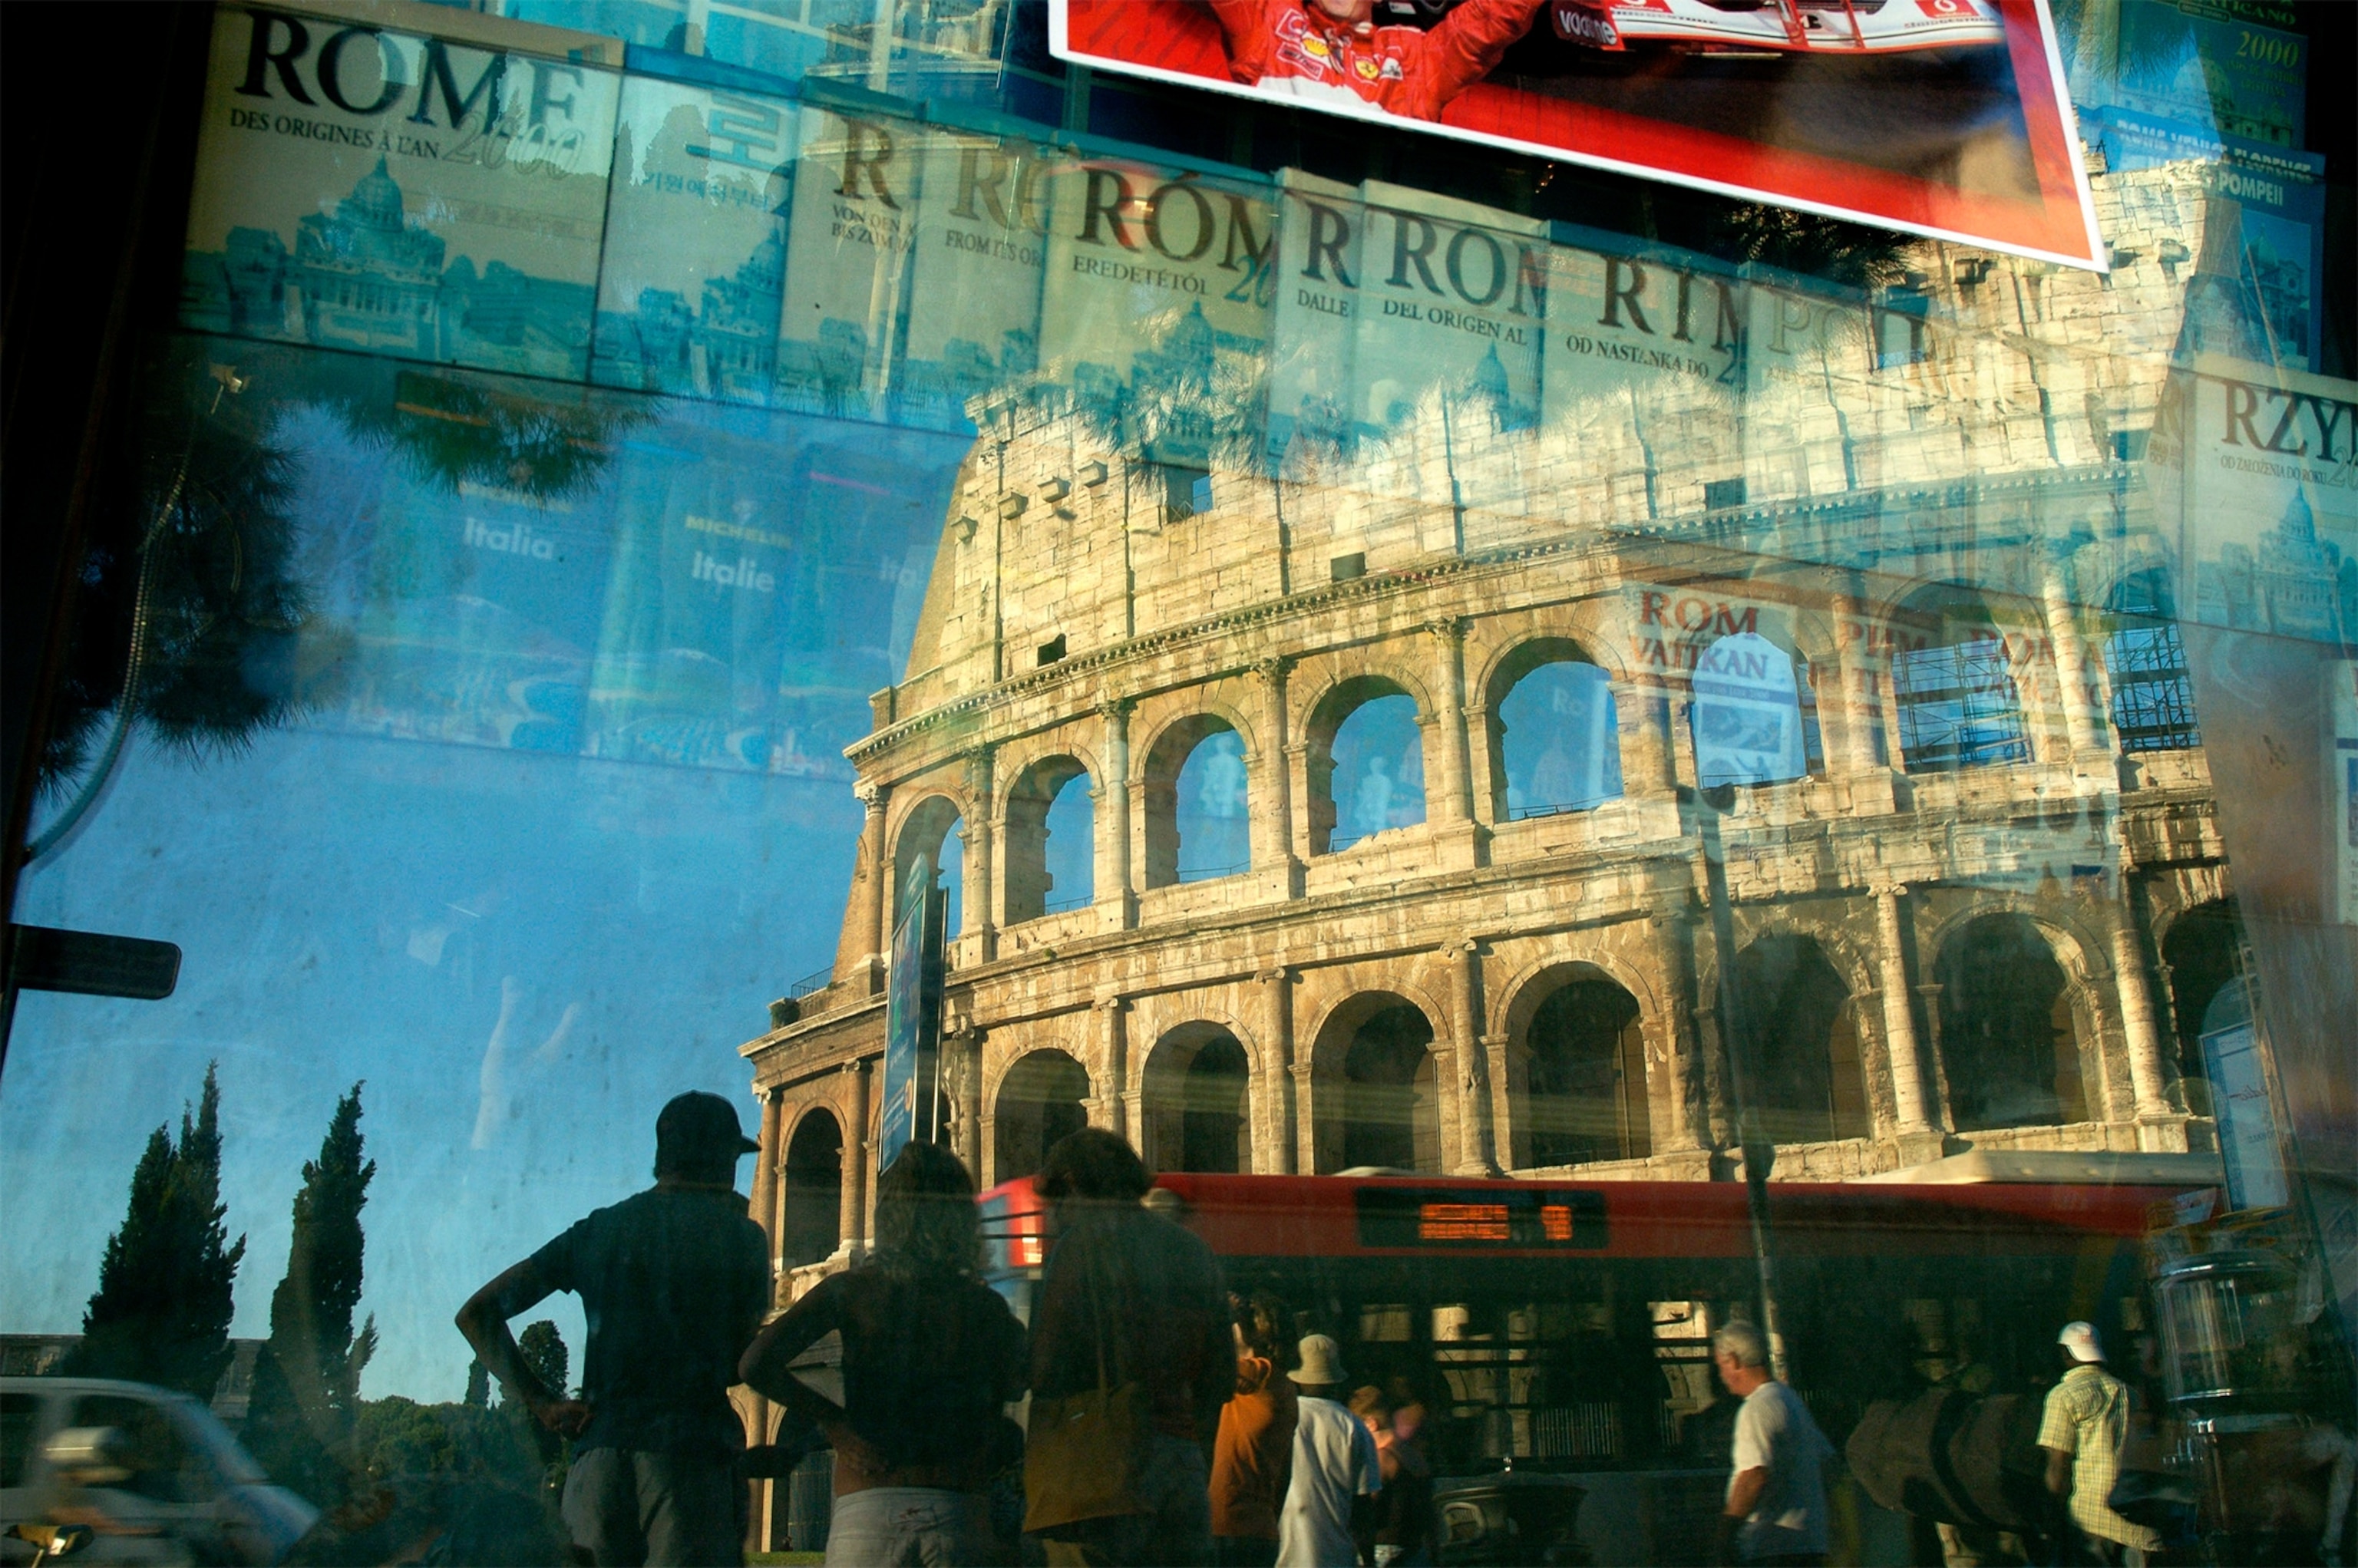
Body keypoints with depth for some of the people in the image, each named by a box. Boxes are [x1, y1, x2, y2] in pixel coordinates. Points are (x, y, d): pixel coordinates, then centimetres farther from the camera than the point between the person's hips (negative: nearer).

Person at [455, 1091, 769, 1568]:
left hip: (597, 1457, 4)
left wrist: (540, 1401, 9)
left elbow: (477, 1313, 12)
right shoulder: (742, 1236, 2)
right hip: (691, 1457, -4)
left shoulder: (598, 1230, 14)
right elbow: (740, 1364, 5)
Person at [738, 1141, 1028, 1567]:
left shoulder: (851, 1289, 0)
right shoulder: (987, 1305, 2)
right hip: (958, 1514, 1)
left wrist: (831, 1418, 2)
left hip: (865, 1511, -1)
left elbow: (756, 1365, -8)